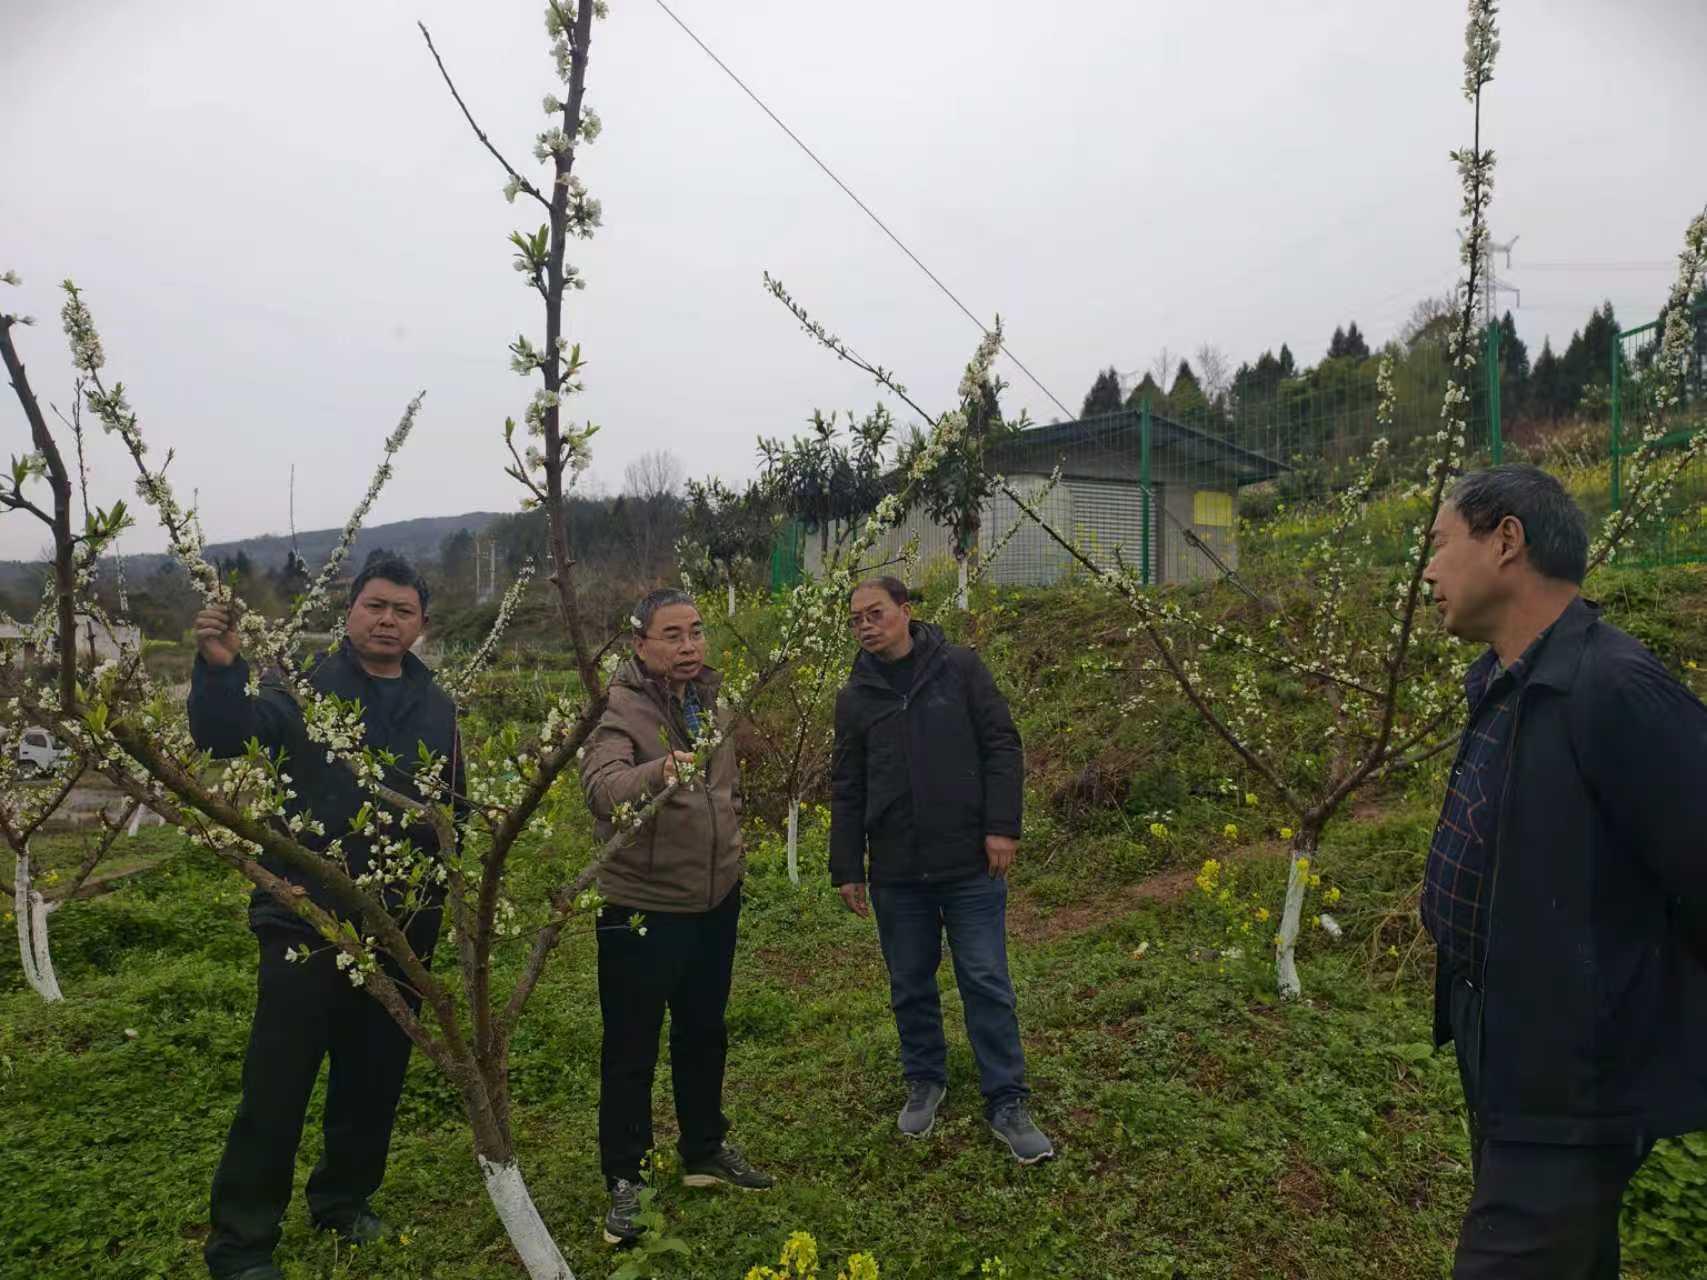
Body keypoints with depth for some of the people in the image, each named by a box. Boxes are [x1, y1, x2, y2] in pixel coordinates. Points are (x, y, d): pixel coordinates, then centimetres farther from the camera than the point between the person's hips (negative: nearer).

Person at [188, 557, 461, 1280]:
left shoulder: (436, 707, 8)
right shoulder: (306, 688, -4)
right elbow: (229, 737, -21)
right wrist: (221, 669, -38)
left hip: (401, 928, 5)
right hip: (306, 920, -4)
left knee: (375, 1077, 17)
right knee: (277, 1085, 2)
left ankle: (345, 1199, 38)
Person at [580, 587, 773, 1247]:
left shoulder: (710, 697, 3)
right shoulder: (622, 708, -18)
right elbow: (601, 785, -37)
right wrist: (657, 772, -55)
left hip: (716, 899, 7)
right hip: (642, 908, -6)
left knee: (704, 1034, 21)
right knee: (631, 1050, 7)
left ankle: (705, 1150, 39)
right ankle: (624, 1179, 24)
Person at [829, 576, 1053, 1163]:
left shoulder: (959, 667, -2)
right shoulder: (855, 696, 5)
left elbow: (1002, 747, -3)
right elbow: (847, 789, 9)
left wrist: (1002, 826, -10)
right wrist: (847, 868, 6)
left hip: (970, 863, -3)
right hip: (897, 872, 3)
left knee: (987, 982, 2)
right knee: (910, 986, 14)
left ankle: (1007, 1103, 16)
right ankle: (925, 1082, 35)